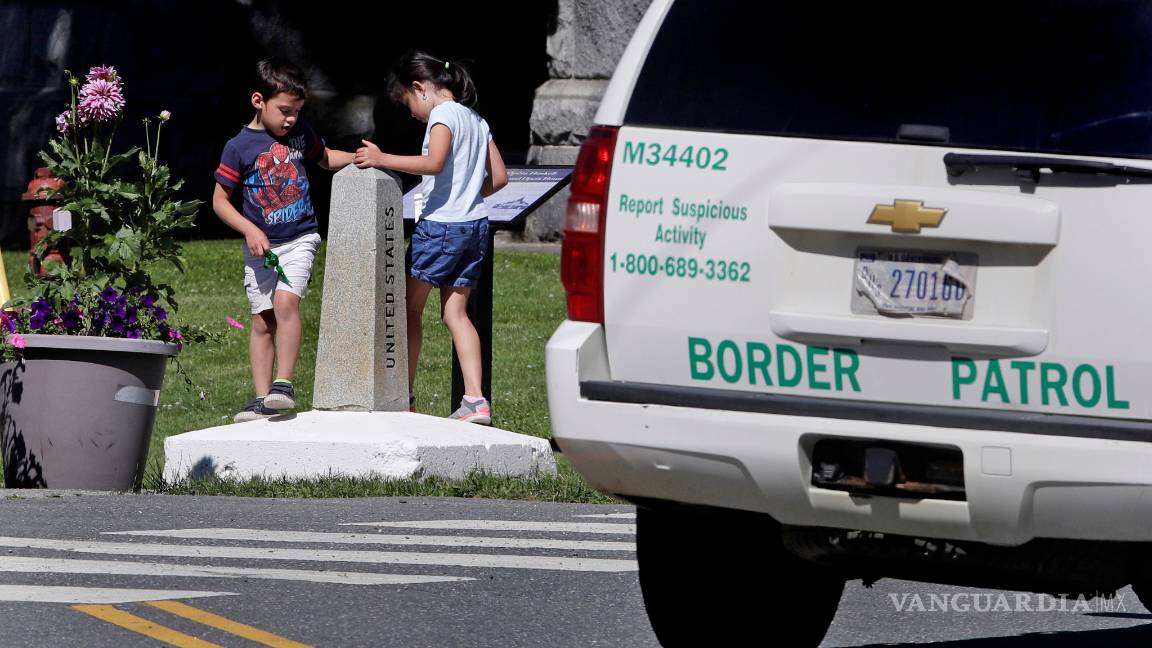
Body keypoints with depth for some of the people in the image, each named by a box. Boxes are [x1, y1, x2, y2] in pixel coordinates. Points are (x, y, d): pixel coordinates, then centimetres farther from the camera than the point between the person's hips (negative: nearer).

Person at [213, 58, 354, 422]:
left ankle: (284, 383, -19)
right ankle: (263, 398, 8)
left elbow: (325, 158, 24)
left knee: (285, 300, -22)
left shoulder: (299, 133, 3)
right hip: (261, 245, 0)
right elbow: (219, 200, -2)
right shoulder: (240, 147, -6)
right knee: (262, 321, 3)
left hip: (299, 240, 0)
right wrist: (249, 230, -15)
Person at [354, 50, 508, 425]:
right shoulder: (476, 120, 16)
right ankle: (475, 400, -7)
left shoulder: (443, 114, -9)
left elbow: (434, 163, -26)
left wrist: (382, 159, -25)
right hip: (474, 225, 8)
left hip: (440, 225, -8)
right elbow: (499, 178, 17)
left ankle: (404, 398, 8)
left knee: (411, 309, 4)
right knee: (455, 313, 6)